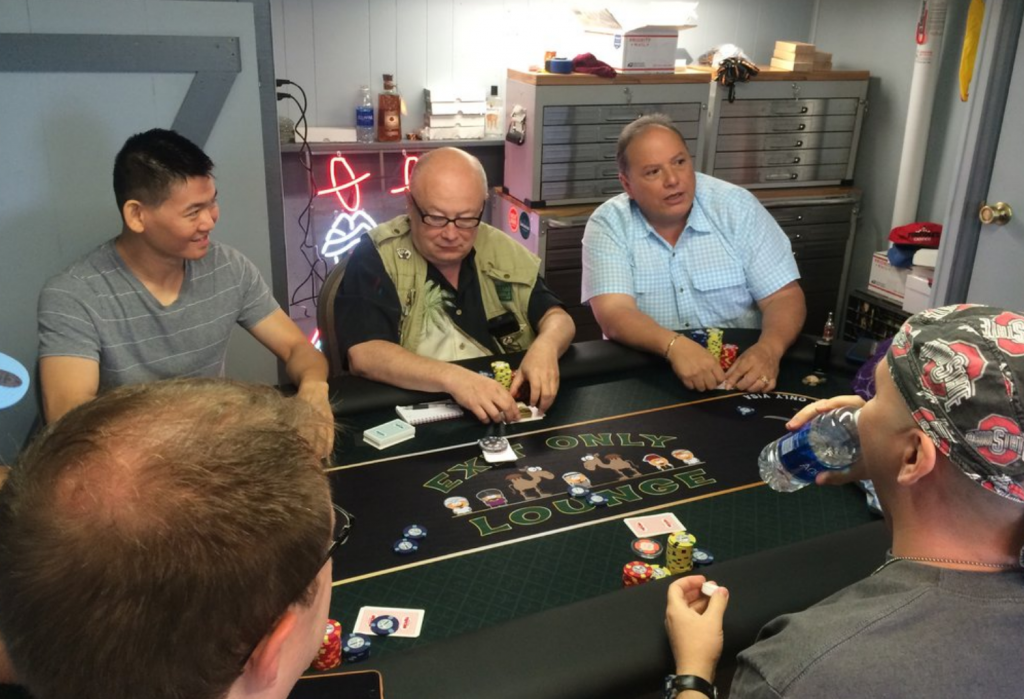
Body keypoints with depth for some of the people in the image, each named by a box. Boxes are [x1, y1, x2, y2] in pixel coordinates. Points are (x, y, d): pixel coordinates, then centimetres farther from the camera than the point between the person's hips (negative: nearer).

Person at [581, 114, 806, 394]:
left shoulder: (736, 206, -4)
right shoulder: (608, 224, -8)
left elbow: (784, 296, -6)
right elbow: (614, 315, -18)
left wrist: (769, 348, -26)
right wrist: (673, 345, -37)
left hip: (738, 370, 4)